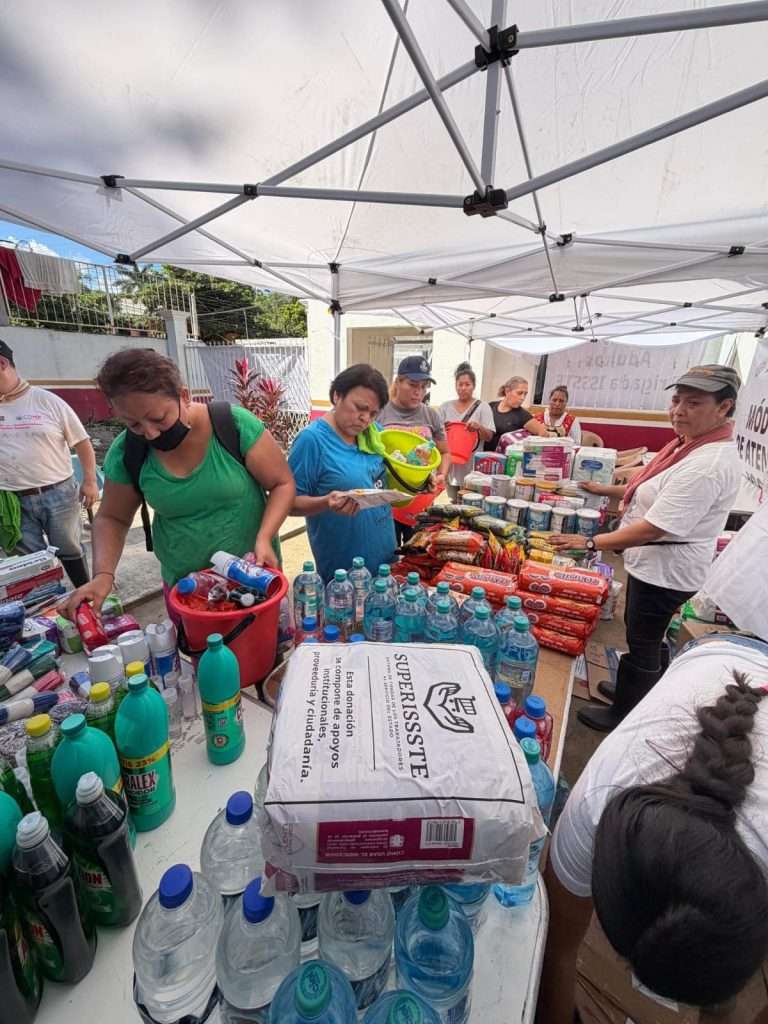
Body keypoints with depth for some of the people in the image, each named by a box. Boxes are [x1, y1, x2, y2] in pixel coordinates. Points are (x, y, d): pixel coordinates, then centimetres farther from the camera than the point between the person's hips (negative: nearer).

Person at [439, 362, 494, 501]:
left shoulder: (483, 407, 1)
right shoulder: (446, 406, 8)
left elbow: (489, 437, -4)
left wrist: (479, 427, -25)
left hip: (471, 467, -2)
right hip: (450, 464, 3)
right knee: (451, 504, 11)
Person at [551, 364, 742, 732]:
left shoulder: (708, 465, -28)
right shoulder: (692, 443, 4)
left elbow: (655, 528, -32)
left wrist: (591, 543, -29)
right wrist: (607, 489, 15)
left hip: (664, 570, -10)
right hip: (656, 562, 10)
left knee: (642, 642, 9)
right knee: (644, 637, 26)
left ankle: (625, 715, 31)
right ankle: (636, 692, 49)